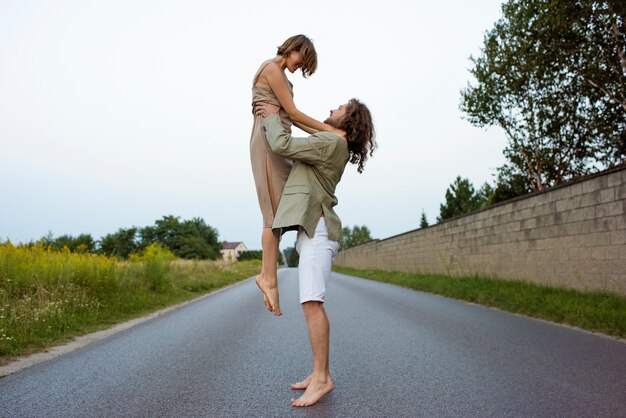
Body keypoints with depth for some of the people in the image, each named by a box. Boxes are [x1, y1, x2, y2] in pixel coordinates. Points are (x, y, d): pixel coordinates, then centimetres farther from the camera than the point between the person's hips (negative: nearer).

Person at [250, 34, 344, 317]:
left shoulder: (279, 74, 25)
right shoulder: (272, 68, -6)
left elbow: (291, 117, 20)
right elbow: (293, 112, -11)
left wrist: (324, 135, 11)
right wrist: (330, 130, -6)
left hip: (277, 143, 10)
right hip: (269, 142, -10)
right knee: (276, 211, -12)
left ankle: (266, 273, 1)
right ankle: (270, 278, -10)